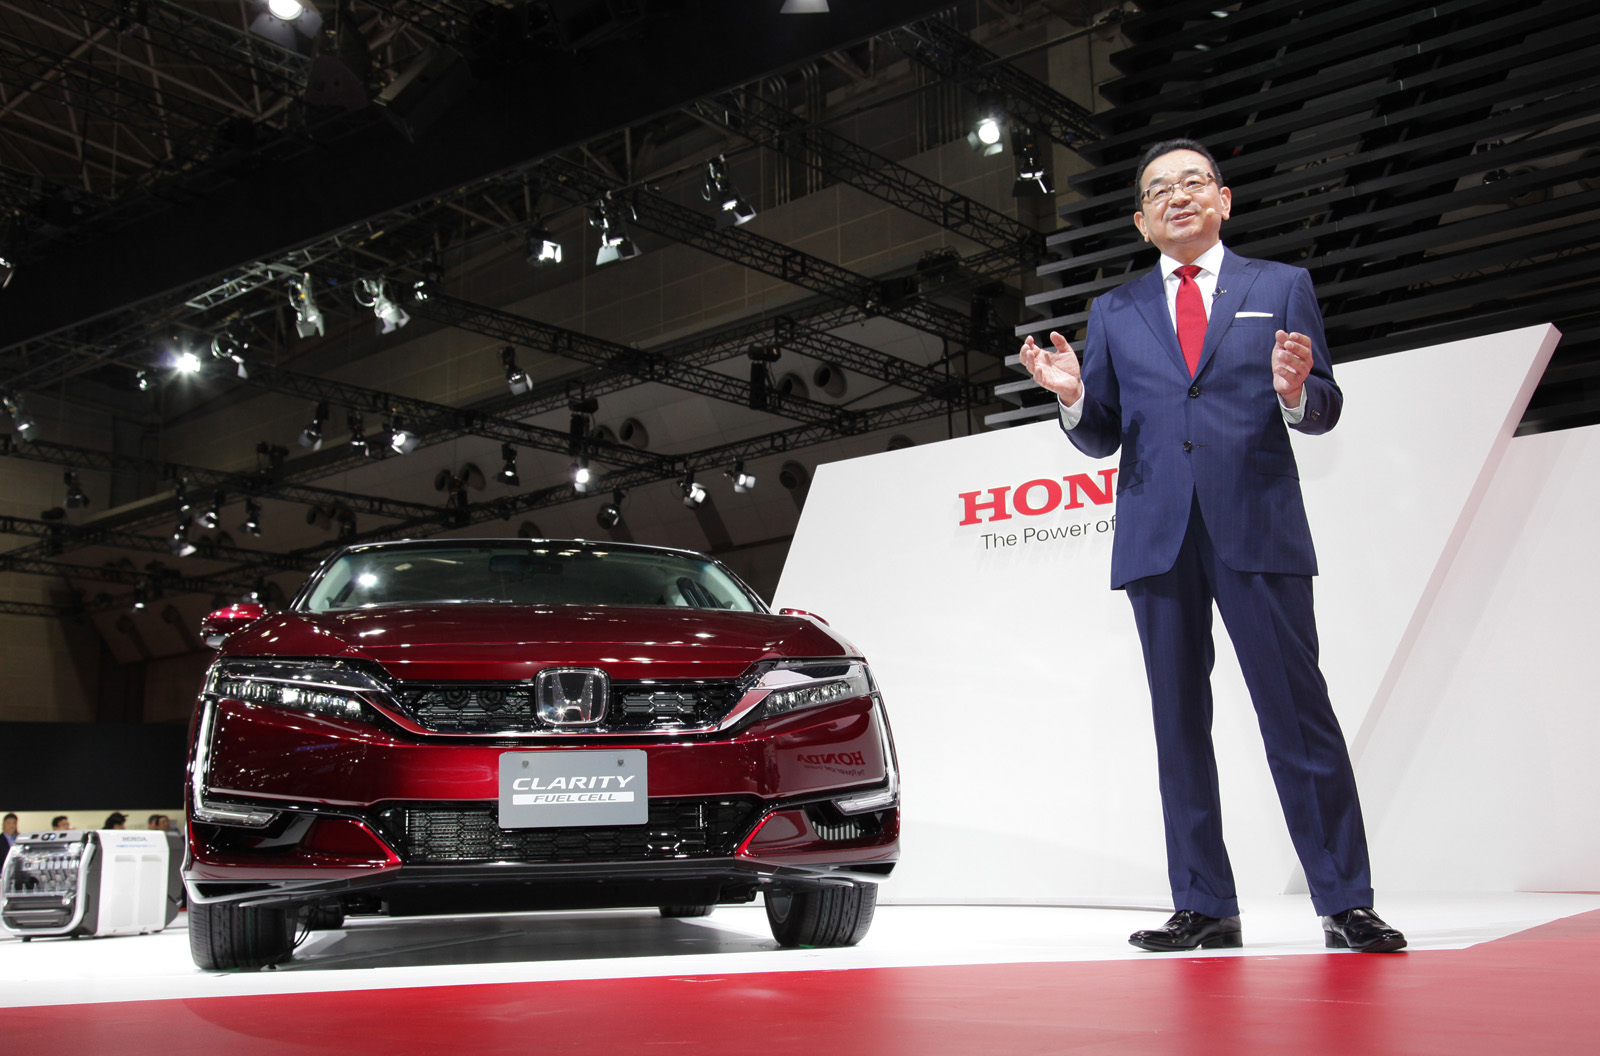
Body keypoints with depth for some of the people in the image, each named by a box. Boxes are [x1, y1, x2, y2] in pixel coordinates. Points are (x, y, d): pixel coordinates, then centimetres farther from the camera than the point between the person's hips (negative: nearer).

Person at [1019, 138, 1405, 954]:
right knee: (1179, 724, 4)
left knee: (1298, 716, -5)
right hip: (1158, 536, 2)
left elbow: (1324, 411, 8)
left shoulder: (1281, 287, 13)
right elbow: (1101, 438, 13)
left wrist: (1296, 391, -16)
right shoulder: (1115, 313, 17)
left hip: (1258, 527, -2)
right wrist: (1073, 396, -8)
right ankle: (1204, 908, 12)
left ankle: (1345, 904, 4)